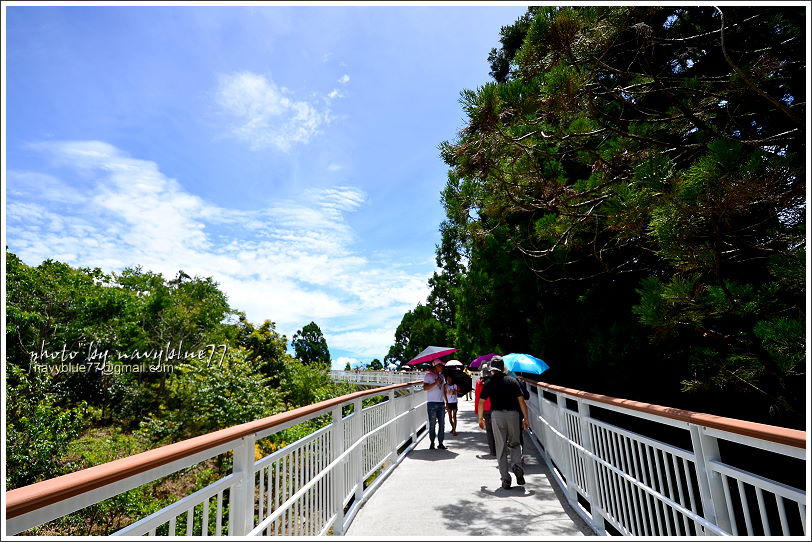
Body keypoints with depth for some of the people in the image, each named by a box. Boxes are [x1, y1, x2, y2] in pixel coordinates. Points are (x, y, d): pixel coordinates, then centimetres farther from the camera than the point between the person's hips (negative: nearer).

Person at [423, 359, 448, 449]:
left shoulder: (441, 376, 16)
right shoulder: (428, 375, -3)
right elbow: (425, 387, -13)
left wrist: (446, 401, 18)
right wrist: (435, 383, -19)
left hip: (441, 403, 6)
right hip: (432, 403, -5)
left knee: (442, 424, 4)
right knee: (432, 424, 0)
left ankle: (440, 443, 12)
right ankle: (432, 443, 11)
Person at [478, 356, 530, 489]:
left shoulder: (489, 383, 2)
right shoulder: (512, 381, 3)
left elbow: (481, 402, 3)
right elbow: (521, 400, -1)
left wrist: (481, 418, 15)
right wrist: (526, 418, 7)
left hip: (497, 415, -1)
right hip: (512, 414, 1)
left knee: (501, 447, 7)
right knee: (514, 443, 19)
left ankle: (505, 479, 6)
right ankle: (517, 466, -4)